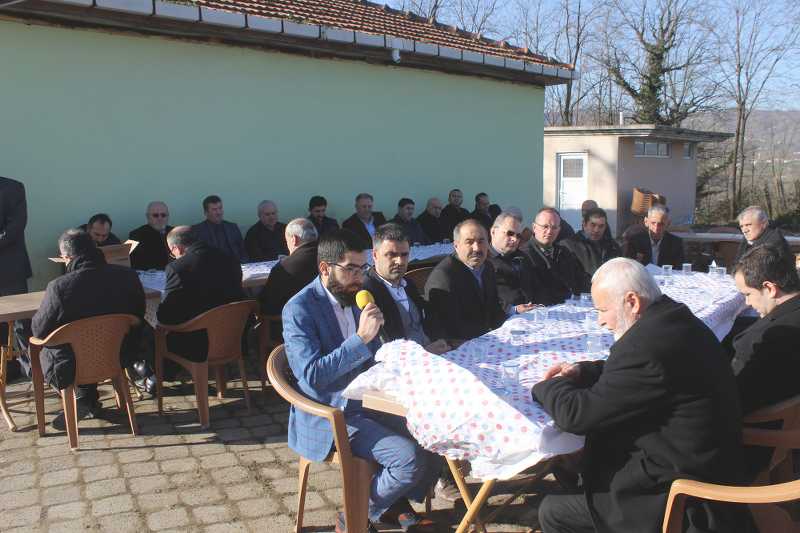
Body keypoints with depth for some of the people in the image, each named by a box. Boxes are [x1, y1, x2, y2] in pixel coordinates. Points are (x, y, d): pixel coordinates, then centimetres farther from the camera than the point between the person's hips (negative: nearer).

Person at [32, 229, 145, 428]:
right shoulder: (128, 276, -14)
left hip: (72, 369, -4)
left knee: (44, 350, 28)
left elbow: (39, 331, -13)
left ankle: (84, 400, 23)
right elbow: (138, 317, 2)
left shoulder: (58, 287, -26)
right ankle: (88, 403, 38)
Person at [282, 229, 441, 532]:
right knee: (410, 458, -21)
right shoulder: (299, 309, -17)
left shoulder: (355, 296, 6)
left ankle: (399, 504, 18)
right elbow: (312, 376, -26)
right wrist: (361, 338, -29)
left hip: (368, 400, 8)